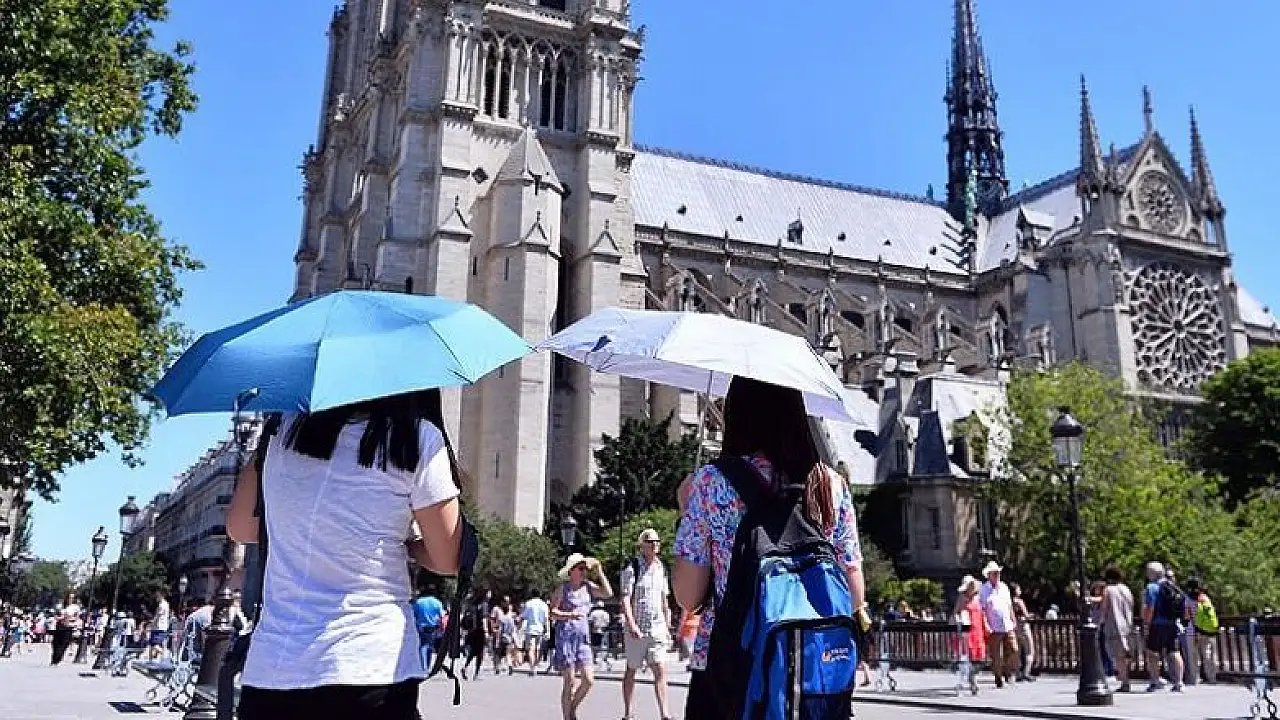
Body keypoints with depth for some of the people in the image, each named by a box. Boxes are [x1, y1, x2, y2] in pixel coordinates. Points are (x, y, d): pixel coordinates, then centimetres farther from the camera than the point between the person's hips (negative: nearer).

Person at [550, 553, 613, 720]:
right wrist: (570, 615, -23)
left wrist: (599, 571, -3)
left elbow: (608, 593, -4)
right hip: (566, 633, -5)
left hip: (583, 634, 5)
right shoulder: (563, 588, -5)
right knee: (570, 682, -2)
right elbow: (552, 613, -7)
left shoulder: (588, 586, 7)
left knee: (588, 680, -1)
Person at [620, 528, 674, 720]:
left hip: (657, 627, 4)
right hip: (636, 629, -4)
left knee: (660, 670, -5)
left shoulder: (661, 569, 11)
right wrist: (631, 625, -24)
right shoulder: (632, 569, -7)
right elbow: (625, 599, -13)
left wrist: (667, 627, 16)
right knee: (631, 670, 7)